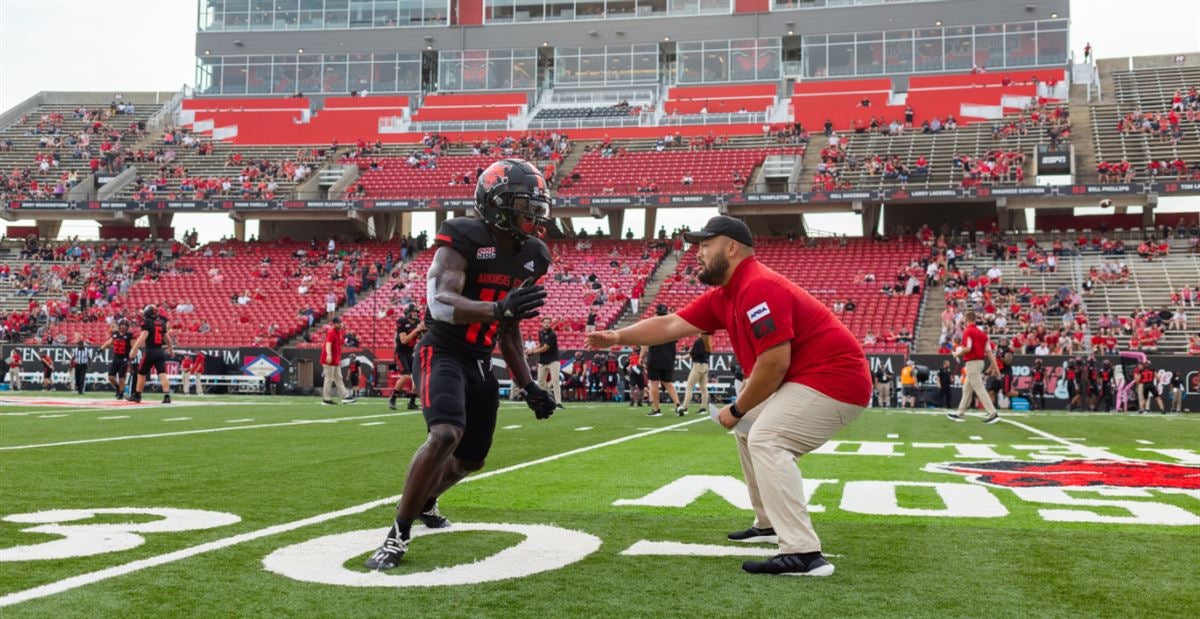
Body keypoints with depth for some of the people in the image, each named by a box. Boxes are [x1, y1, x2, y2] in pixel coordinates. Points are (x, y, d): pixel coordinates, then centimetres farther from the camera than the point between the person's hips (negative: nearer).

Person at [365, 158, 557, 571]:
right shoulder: (465, 240, -18)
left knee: (471, 459, 15)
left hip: (481, 364, 8)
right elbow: (440, 304, -32)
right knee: (445, 435, -31)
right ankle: (398, 534, -16)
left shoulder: (530, 256, 5)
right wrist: (500, 307, -46)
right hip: (442, 354, -8)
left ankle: (425, 501, 47)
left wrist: (528, 387, 13)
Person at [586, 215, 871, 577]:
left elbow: (774, 362, -25)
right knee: (750, 431, 24)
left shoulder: (759, 288, -21)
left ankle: (803, 554, -28)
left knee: (766, 440, -24)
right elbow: (672, 324, 12)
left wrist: (737, 409, -12)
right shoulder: (723, 295, 10)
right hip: (803, 381, 11)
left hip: (834, 378, -11)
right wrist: (618, 337, 3)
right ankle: (769, 526, 32)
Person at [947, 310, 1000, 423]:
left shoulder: (968, 331, -13)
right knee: (967, 389, 16)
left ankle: (993, 414, -14)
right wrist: (994, 366, 9)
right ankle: (960, 414, 24)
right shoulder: (981, 332, 12)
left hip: (972, 362, -9)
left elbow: (967, 348, -23)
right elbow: (989, 351, 9)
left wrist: (958, 353, -3)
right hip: (980, 362, 9)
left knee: (979, 389, -9)